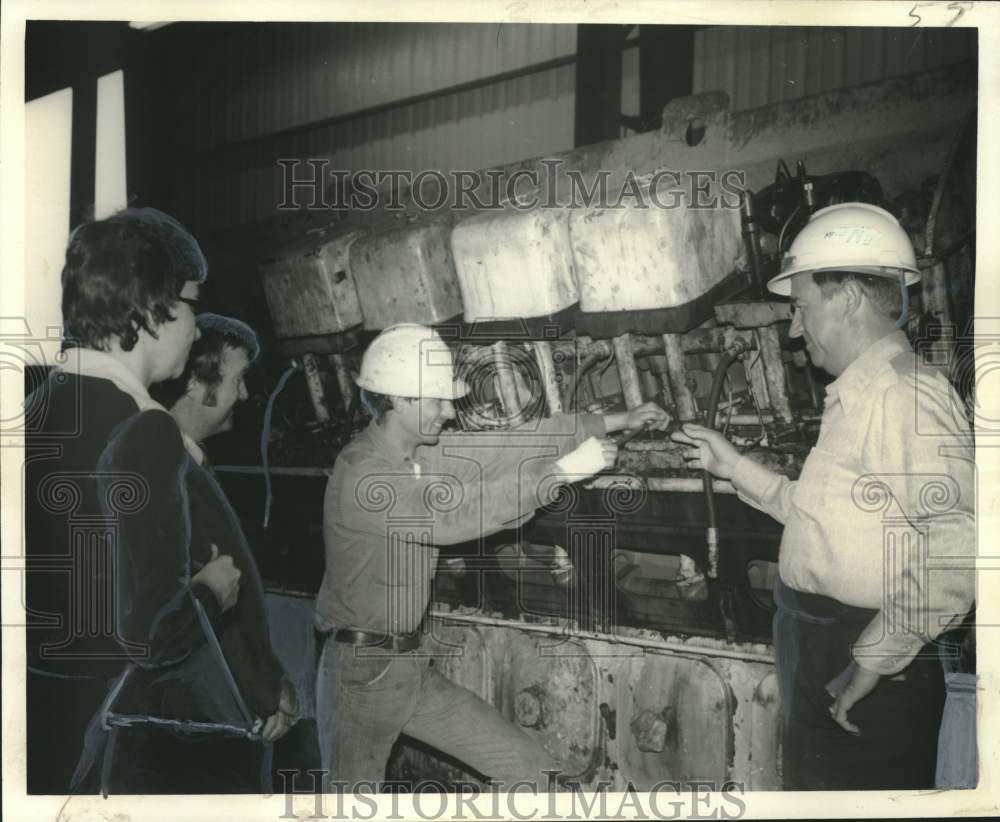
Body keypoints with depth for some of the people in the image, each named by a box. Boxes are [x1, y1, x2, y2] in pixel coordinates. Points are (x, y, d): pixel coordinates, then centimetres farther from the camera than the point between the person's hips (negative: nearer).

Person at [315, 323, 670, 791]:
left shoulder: (420, 453, 2)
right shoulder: (360, 475, -23)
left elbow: (504, 449, 0)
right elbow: (448, 516, -32)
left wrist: (612, 422, -1)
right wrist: (561, 471, -29)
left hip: (412, 668, 8)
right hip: (361, 675, -8)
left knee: (532, 771, 6)